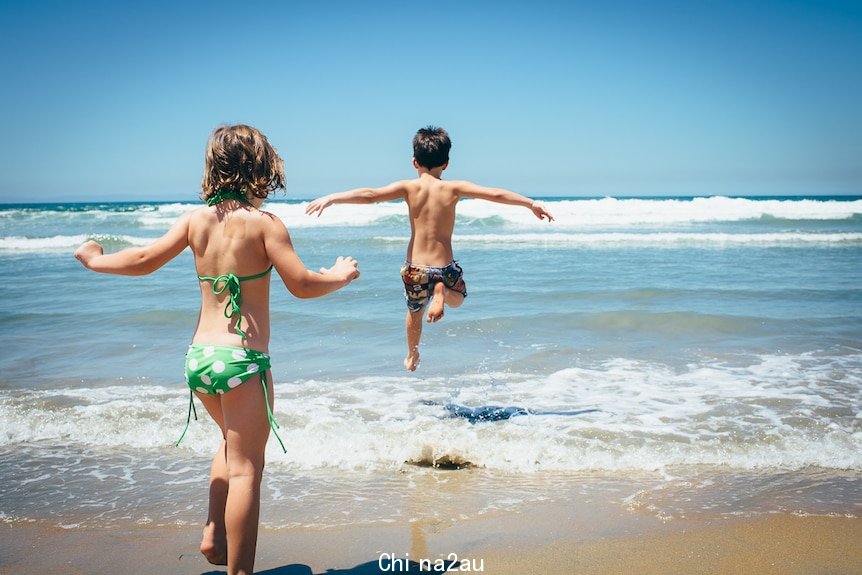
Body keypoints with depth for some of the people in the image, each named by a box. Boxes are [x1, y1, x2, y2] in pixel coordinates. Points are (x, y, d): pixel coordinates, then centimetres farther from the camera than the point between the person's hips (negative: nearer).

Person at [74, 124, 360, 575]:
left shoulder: (194, 219, 3)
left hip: (199, 356, 7)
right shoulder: (263, 223, -11)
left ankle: (214, 535, 29)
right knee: (246, 467, 2)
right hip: (241, 359, -6)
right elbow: (302, 285, -13)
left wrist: (95, 260, 25)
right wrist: (341, 276, 6)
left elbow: (144, 260, 7)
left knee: (234, 442, 30)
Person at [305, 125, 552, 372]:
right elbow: (496, 194, -5)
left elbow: (369, 195, -19)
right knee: (458, 298, 30)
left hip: (415, 269, 1)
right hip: (445, 268, -1)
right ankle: (442, 292, -5)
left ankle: (412, 357, 46)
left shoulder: (408, 188, -7)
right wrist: (532, 203, 4)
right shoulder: (453, 188, -5)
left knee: (414, 313, 29)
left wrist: (330, 198, -19)